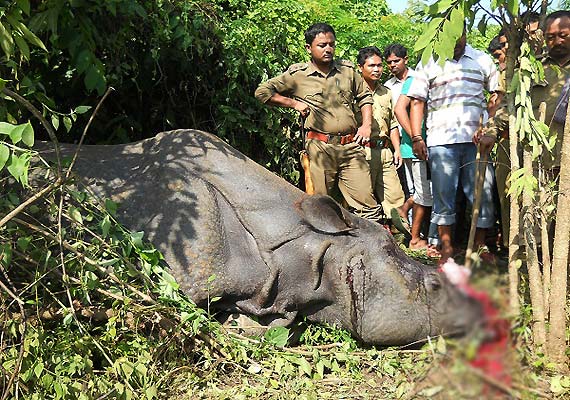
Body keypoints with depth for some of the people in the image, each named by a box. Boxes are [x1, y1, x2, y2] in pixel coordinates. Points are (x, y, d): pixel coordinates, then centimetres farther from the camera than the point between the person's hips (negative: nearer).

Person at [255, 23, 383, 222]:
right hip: (320, 148, -2)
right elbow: (262, 91, 7)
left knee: (366, 202, -2)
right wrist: (294, 103, 1)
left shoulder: (348, 70, 12)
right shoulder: (297, 75, 3)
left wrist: (367, 125, 12)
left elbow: (365, 97, 26)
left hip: (352, 147, 2)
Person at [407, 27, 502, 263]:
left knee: (483, 194, 0)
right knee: (443, 195, 3)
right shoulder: (429, 64, 12)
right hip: (441, 140, 0)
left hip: (476, 140, 1)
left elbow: (497, 96, 10)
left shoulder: (482, 60, 13)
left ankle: (479, 246, 14)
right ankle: (446, 248, 13)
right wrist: (416, 138, -1)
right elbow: (417, 102, 9)